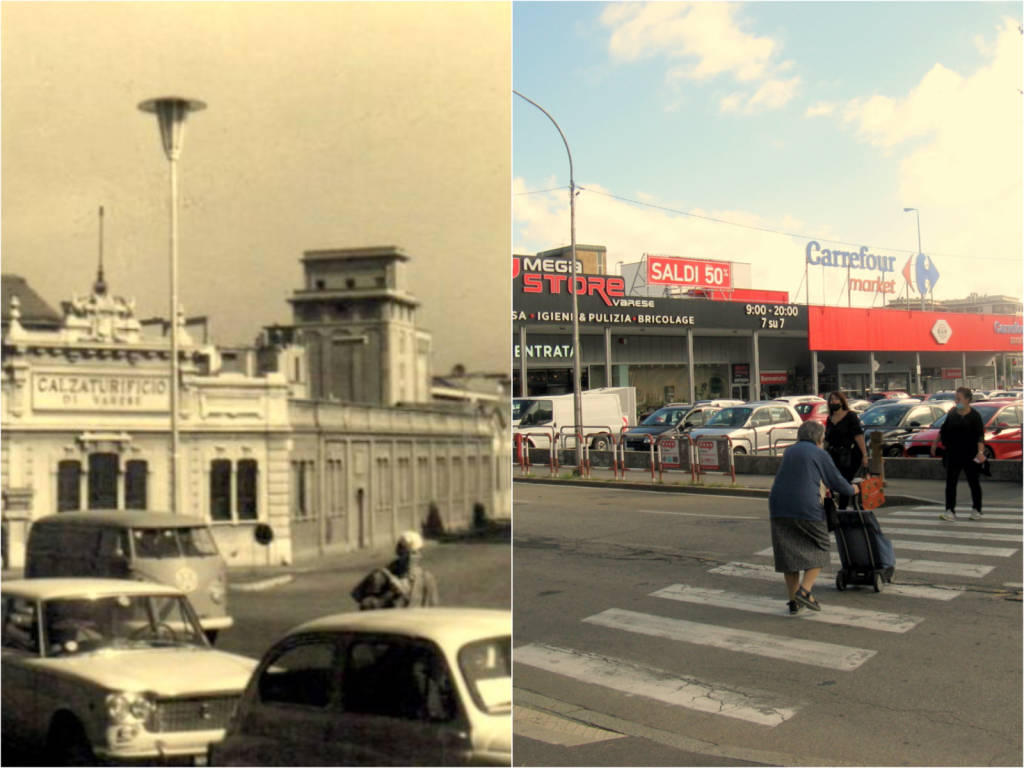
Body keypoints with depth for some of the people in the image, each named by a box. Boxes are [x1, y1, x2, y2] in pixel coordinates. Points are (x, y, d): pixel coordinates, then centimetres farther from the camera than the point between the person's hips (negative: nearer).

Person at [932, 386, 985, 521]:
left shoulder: (974, 416, -7)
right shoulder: (952, 414, 6)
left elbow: (980, 436, -15)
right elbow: (943, 430, 18)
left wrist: (980, 452, -27)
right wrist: (935, 443, 21)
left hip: (970, 455, -4)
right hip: (953, 454, 4)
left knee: (973, 482, 7)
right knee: (950, 483, -3)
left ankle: (976, 510, 21)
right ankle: (950, 511, -5)